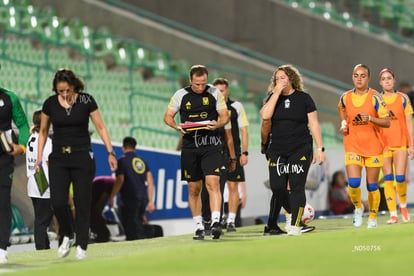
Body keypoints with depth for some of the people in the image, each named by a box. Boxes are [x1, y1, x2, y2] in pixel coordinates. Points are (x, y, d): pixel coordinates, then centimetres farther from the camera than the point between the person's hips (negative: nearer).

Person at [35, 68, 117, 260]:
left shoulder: (86, 101, -5)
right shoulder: (50, 104, 0)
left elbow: (101, 127, -1)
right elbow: (43, 132, 11)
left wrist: (110, 152, -6)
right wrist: (39, 157, 6)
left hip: (82, 157, -1)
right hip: (58, 159, 1)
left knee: (82, 202, -2)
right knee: (58, 202, -9)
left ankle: (81, 246, 5)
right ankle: (66, 236, 16)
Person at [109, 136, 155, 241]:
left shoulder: (122, 161, -3)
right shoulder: (142, 161, 16)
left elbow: (119, 181, -11)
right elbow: (150, 181, 13)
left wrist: (112, 197, -2)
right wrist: (150, 201, 17)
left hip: (130, 198, -6)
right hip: (143, 198, 6)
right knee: (138, 225, 14)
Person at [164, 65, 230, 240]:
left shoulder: (215, 93, 3)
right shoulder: (181, 95, 5)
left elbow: (225, 116, 6)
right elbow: (168, 116, 11)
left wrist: (217, 124, -17)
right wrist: (177, 127, -10)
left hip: (211, 145, -2)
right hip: (190, 145, 2)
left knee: (213, 183, -17)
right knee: (194, 188, 6)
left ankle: (216, 222, -24)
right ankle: (198, 226, 16)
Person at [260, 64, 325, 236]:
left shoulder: (303, 98, 1)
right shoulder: (273, 97, 8)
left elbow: (314, 124, 1)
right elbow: (265, 115, -12)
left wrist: (320, 148, -5)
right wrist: (277, 92, -11)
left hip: (300, 149, -3)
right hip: (277, 149, 3)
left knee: (297, 186, -7)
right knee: (277, 186, -4)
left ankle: (295, 225, -2)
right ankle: (292, 212, 23)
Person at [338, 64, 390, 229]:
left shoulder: (375, 97, -8)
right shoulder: (345, 98, 2)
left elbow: (386, 122, -10)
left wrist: (370, 118, -26)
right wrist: (344, 124, 8)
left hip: (373, 147, -1)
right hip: (353, 146, 1)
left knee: (372, 185, 4)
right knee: (353, 182, -15)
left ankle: (373, 217, 22)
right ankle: (358, 207, 14)